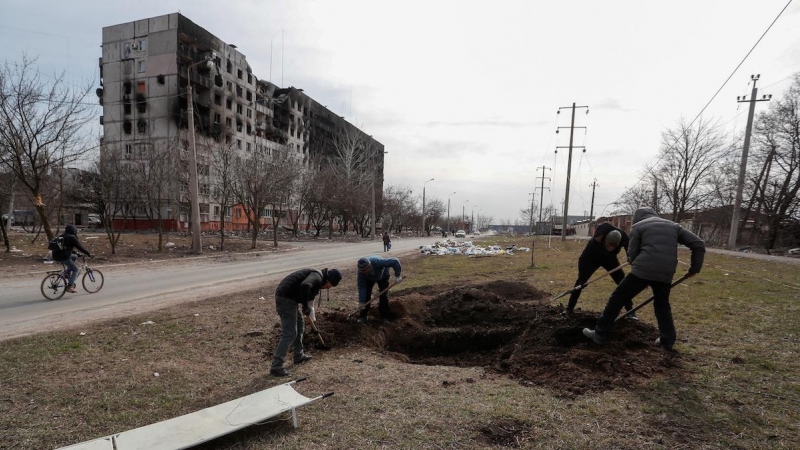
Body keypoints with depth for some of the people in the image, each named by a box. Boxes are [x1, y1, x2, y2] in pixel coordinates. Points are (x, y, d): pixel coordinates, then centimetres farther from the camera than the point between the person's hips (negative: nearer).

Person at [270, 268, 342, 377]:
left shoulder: (317, 282, 19)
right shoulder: (317, 276, -12)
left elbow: (310, 299, 30)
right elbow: (305, 285, -34)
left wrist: (312, 318, 34)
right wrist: (305, 306, -22)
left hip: (284, 297, 11)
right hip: (286, 299, -11)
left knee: (299, 325, 23)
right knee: (289, 334, -7)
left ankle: (299, 356, 35)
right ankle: (276, 366, -3)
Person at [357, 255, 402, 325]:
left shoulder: (378, 262, -48)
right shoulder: (361, 271, -36)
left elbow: (395, 261, -42)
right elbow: (361, 286, -31)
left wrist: (398, 276, -43)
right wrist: (361, 301, -33)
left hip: (383, 276, -2)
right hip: (369, 278, 2)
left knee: (384, 295, -9)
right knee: (366, 294, -8)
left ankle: (384, 316, 3)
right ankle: (363, 316, 6)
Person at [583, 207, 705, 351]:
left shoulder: (638, 226, 11)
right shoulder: (674, 226, 23)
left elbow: (632, 254, 6)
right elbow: (699, 244, 16)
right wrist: (694, 268, 20)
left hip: (643, 270, -4)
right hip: (666, 273, 5)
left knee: (617, 299, 4)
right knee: (662, 305, 26)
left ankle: (601, 334, 5)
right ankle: (667, 340, 28)